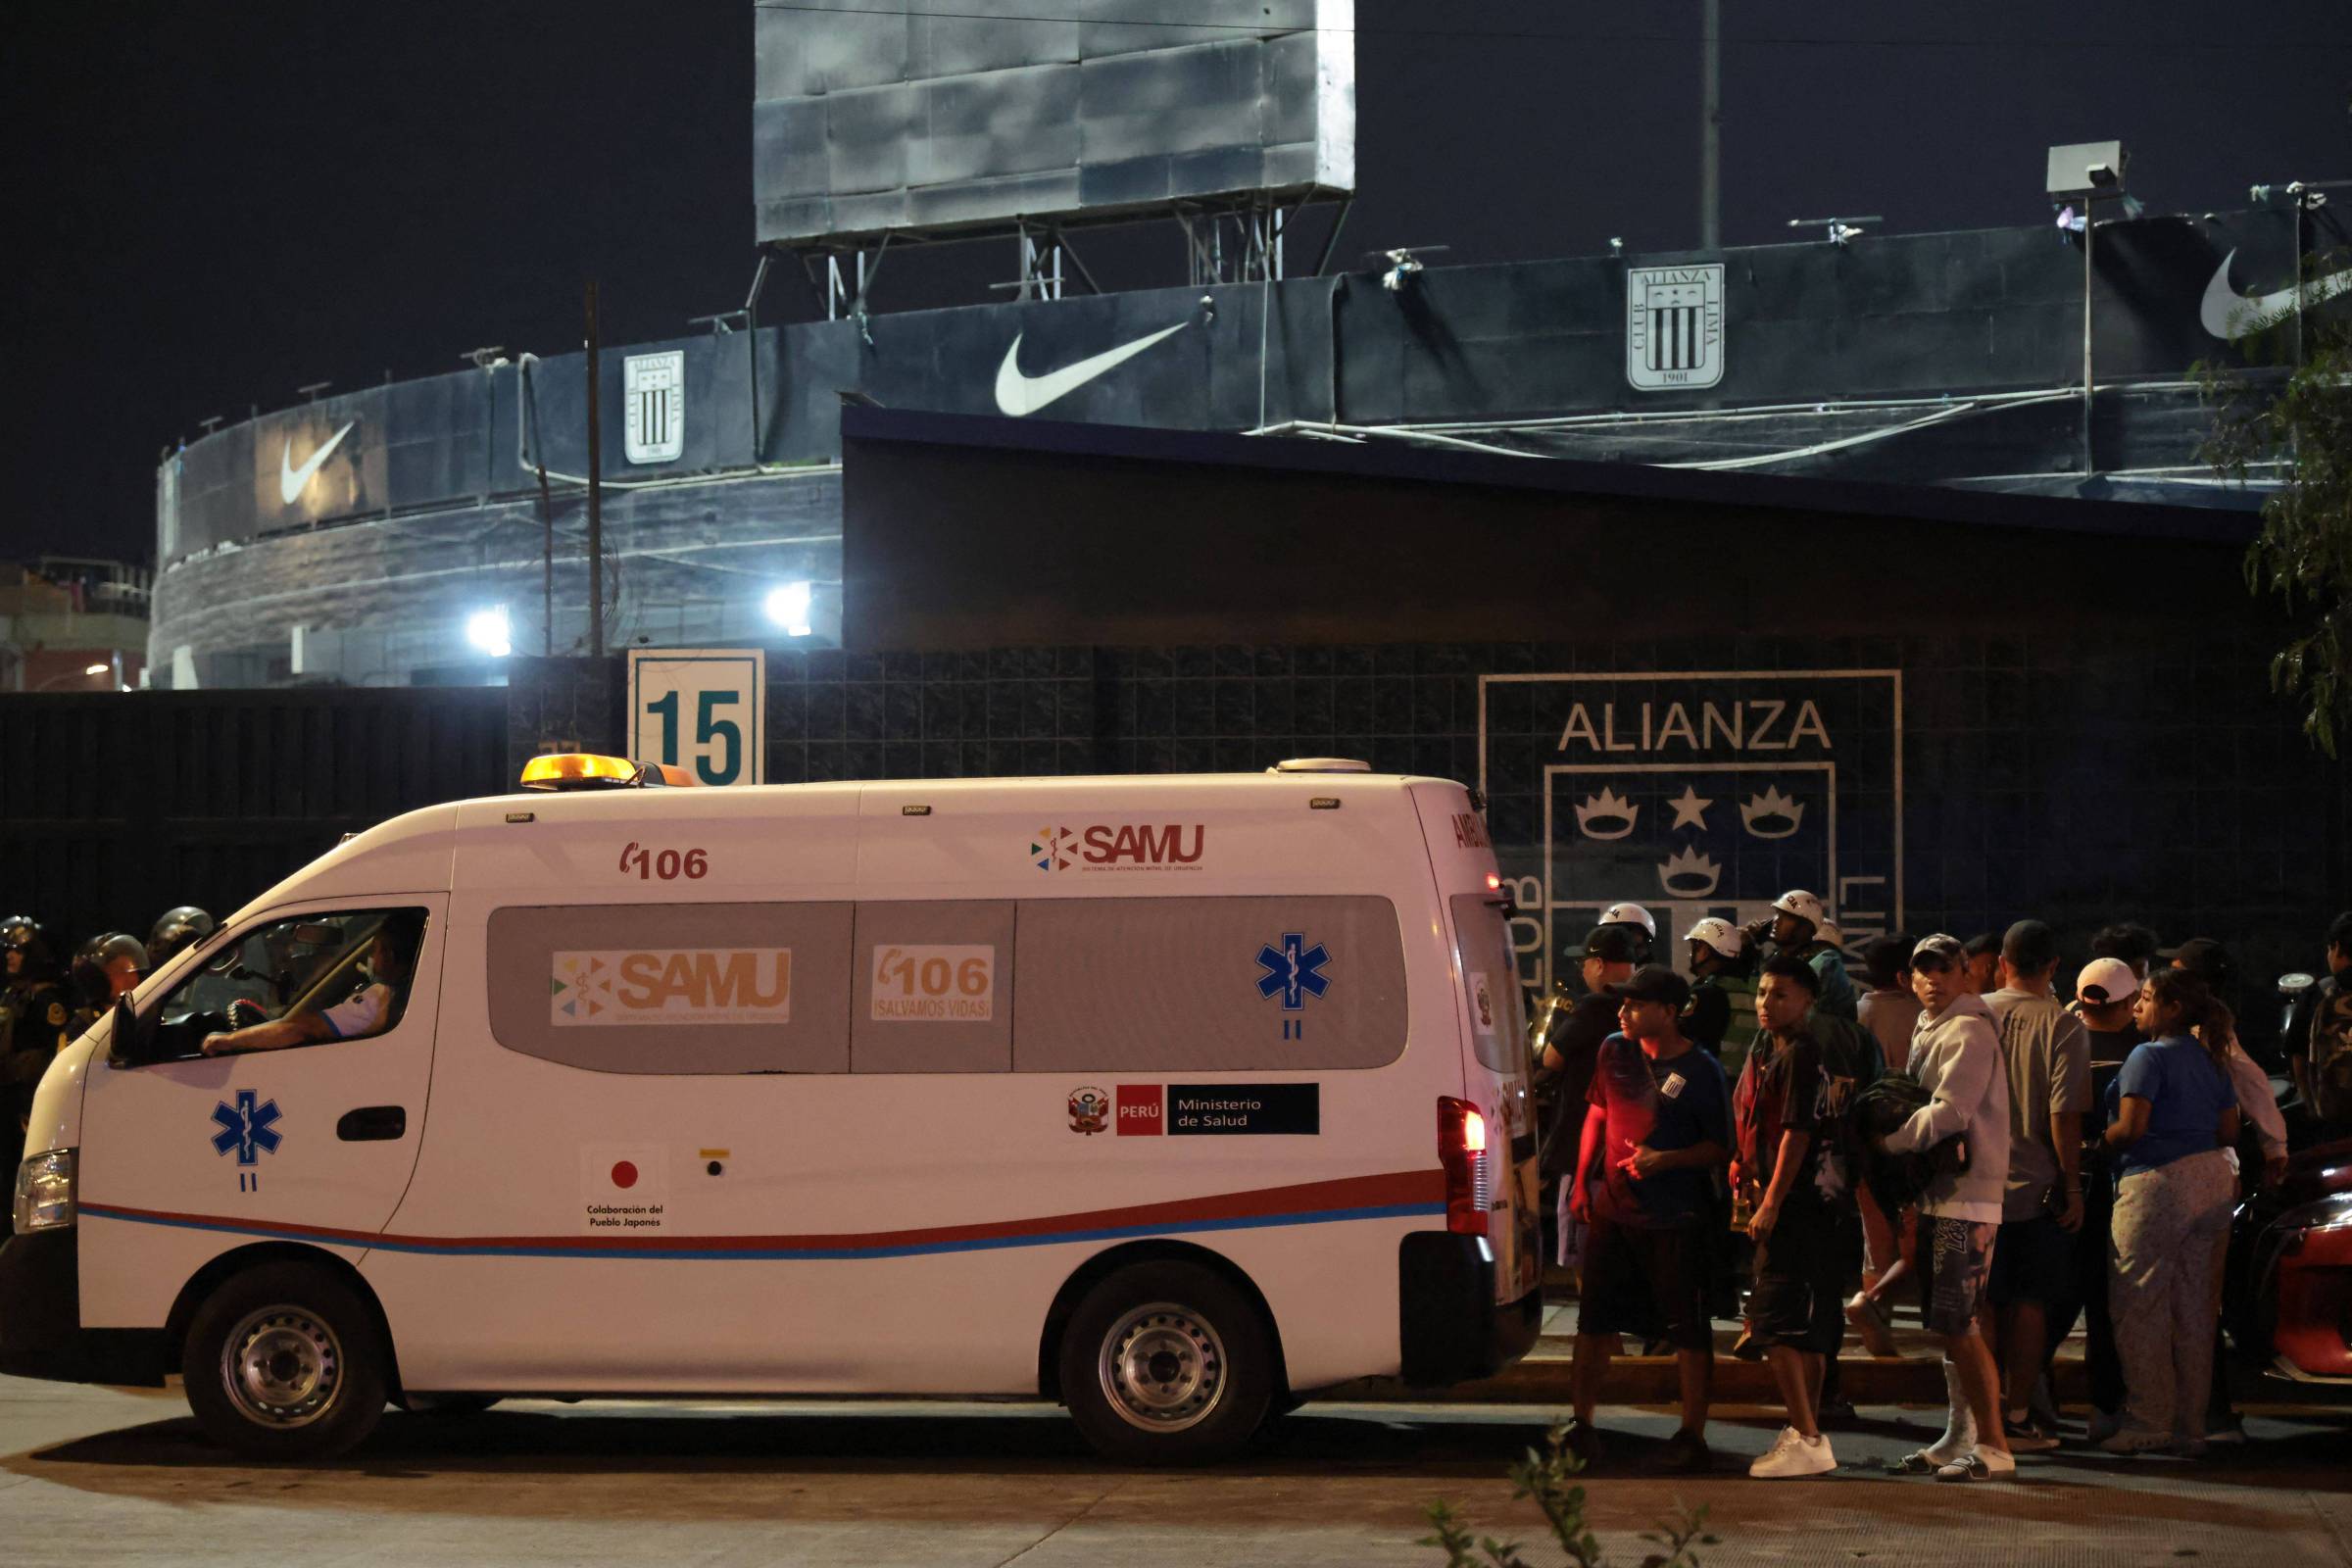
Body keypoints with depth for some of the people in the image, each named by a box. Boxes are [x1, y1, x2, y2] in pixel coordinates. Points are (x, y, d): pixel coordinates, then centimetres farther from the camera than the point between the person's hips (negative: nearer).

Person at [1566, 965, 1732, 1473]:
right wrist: (1581, 1183, 13)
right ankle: (1581, 1424, 18)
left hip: (1676, 1220, -5)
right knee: (1594, 1319, 9)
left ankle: (1692, 1432, 9)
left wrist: (1668, 1159, -22)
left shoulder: (1700, 1070, -10)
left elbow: (1721, 1147, -7)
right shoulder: (1615, 1051, 4)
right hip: (1612, 1210, 5)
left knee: (1687, 1327, 1)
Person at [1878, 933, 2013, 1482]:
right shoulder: (1928, 1032, 19)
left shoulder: (1969, 1032, -11)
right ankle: (1959, 1437, 20)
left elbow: (1949, 1112, -19)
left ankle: (1993, 1446, -10)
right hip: (1936, 1195, 10)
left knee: (1957, 1324, -13)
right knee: (1944, 1324, 13)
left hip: (1968, 1195, -10)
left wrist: (1887, 1142, -11)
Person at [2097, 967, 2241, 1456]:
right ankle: (2190, 1424, 14)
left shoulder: (2149, 1056, -9)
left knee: (2139, 1305, -1)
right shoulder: (2211, 1059, 14)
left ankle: (2148, 1420, -1)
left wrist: (2097, 1148, 1)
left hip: (2157, 1181, -8)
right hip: (2212, 1179, 8)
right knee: (2195, 1306, 10)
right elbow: (2229, 1131, 14)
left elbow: (2131, 1127, -16)